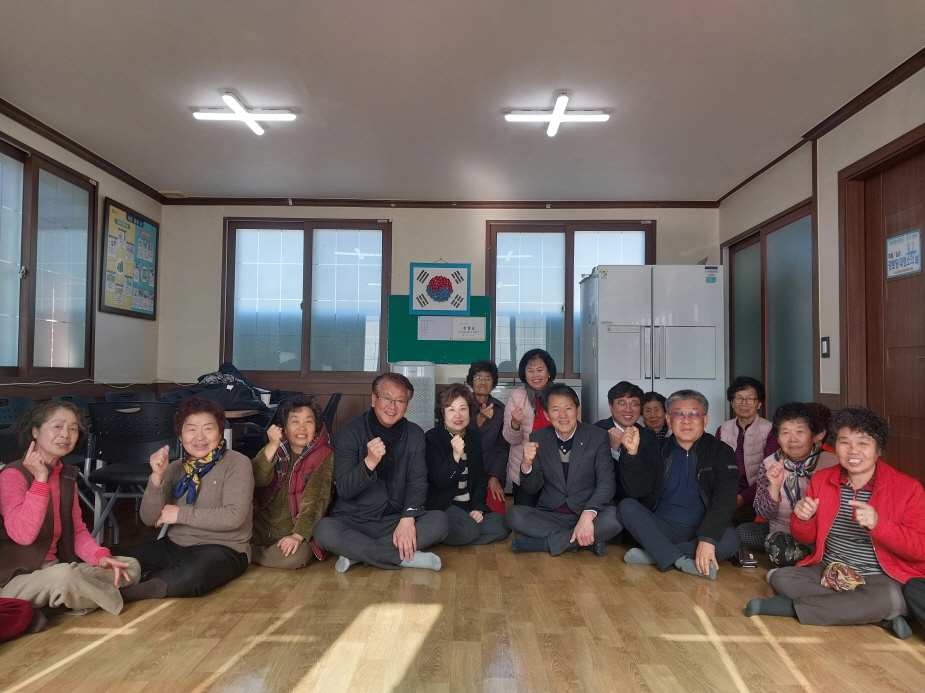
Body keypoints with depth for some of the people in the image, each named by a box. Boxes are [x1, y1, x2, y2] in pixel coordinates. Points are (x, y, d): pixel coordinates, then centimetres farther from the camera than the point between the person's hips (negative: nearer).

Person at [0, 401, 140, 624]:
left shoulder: (67, 476, 9)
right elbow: (23, 535, -23)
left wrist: (101, 557, -9)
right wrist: (41, 479, -25)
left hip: (54, 568, 8)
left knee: (130, 567, -5)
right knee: (64, 575, -38)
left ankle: (51, 605, -11)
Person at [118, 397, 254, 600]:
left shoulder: (237, 463, -7)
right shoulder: (175, 468, 9)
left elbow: (234, 517, -19)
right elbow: (150, 519, 0)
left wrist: (181, 514, -13)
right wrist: (157, 476, -15)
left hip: (222, 549, -5)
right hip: (174, 546, 6)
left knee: (191, 575, -37)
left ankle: (125, 593, -19)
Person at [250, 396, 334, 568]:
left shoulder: (325, 457, -5)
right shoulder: (275, 449, 8)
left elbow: (315, 500, -16)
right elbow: (257, 480, -10)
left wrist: (298, 536, -27)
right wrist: (272, 446, -22)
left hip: (295, 531, -1)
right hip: (261, 526, 1)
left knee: (297, 556, -32)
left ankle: (246, 553, -6)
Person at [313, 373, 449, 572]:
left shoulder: (415, 434, 2)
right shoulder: (350, 432, -9)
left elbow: (418, 481, -2)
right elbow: (343, 490, -15)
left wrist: (408, 518, -21)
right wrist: (369, 462, -34)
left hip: (398, 519, 3)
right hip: (354, 519, -2)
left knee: (440, 522, -23)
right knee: (324, 530, -33)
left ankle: (358, 553, -21)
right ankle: (406, 558, -24)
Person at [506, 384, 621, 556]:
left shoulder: (598, 437, -6)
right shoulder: (537, 438, -1)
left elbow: (607, 482, -12)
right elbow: (532, 488, 1)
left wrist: (588, 514, -30)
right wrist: (526, 464, -22)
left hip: (587, 514, -1)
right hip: (550, 516, 2)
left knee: (613, 518, -32)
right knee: (515, 515, -25)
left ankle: (542, 543, -18)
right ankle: (589, 540, -18)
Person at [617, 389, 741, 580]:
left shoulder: (721, 453, 1)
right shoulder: (655, 451, 6)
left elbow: (724, 500, -13)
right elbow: (637, 490, -6)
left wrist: (707, 539, -28)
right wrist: (632, 453, -21)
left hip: (700, 531, -1)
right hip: (660, 529, 1)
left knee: (730, 540, -31)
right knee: (626, 506, -23)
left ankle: (652, 555, -23)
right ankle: (682, 562, -30)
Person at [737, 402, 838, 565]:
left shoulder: (832, 463, -11)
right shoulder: (769, 465, -3)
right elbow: (764, 514, -8)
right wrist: (774, 486, -26)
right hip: (781, 532, 6)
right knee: (742, 532, -13)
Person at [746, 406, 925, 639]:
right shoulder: (821, 479, 3)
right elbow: (806, 538, 11)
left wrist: (878, 523, -29)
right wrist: (802, 519, -14)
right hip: (827, 571, 4)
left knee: (891, 599, -36)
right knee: (780, 578, -21)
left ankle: (789, 607, -23)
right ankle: (882, 616, -20)